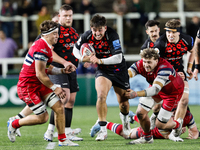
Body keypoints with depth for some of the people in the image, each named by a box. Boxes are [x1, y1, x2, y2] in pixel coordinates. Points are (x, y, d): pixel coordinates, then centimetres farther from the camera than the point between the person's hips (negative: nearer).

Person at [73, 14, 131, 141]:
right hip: (102, 71, 2)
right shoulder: (87, 36, -14)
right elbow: (76, 48, 5)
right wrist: (82, 58, -16)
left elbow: (118, 58, -33)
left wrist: (100, 60, -42)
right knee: (101, 96, -24)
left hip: (119, 70, -2)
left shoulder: (112, 36, -27)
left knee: (123, 103, 7)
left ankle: (124, 117, 46)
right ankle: (103, 130, -17)